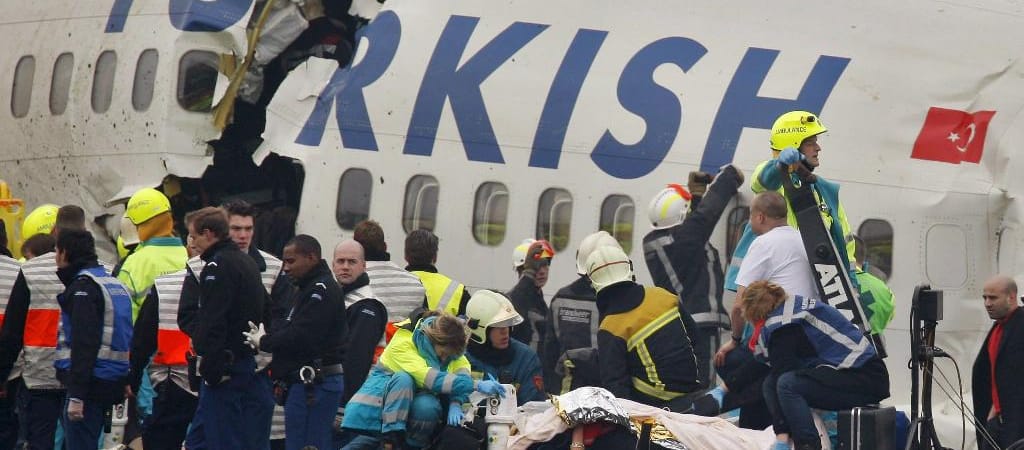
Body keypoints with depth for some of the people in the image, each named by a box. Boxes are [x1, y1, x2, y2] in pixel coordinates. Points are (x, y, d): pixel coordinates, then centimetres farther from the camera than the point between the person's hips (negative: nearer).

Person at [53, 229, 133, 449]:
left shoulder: (83, 287, -12)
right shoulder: (116, 284, 17)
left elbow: (84, 343, -20)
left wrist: (76, 395, -22)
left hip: (91, 381, -9)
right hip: (113, 383, 9)